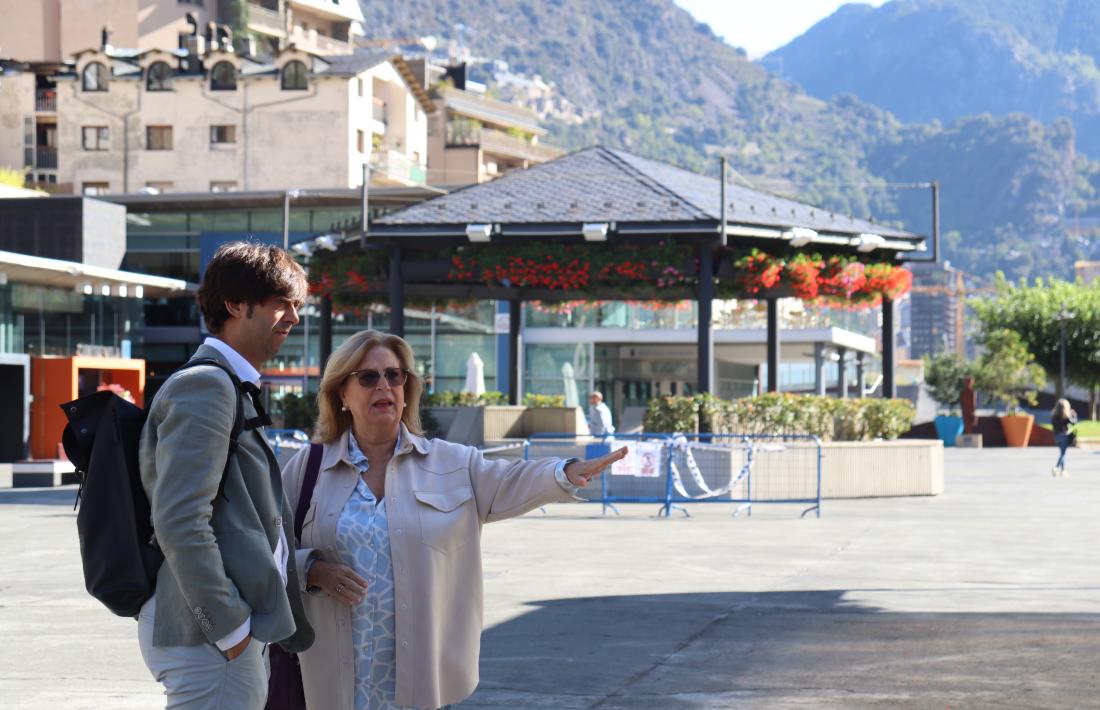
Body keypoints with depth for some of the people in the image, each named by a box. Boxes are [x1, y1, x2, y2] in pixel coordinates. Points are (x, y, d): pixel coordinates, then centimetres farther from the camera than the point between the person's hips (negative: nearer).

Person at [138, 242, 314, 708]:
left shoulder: (230, 388, 19)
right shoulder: (204, 385, -13)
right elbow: (179, 521, -21)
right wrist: (228, 626, -19)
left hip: (233, 633, 10)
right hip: (207, 636, -10)